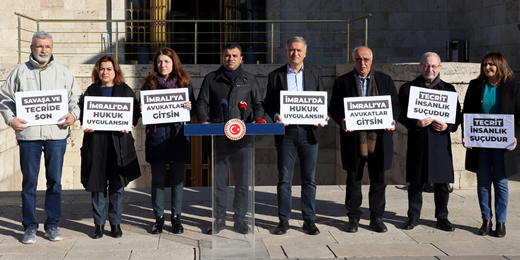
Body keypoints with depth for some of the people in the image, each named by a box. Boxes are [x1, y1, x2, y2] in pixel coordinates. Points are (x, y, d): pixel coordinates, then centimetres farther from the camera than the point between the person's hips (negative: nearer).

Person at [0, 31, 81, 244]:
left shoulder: (63, 72, 11)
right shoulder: (20, 72, 8)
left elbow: (76, 97, 14)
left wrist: (73, 115, -4)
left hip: (56, 133, 1)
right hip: (28, 134, -1)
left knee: (54, 180, 5)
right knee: (29, 181, 3)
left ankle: (52, 225, 16)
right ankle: (30, 227, 12)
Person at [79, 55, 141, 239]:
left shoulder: (125, 90, 10)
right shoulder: (91, 91, 12)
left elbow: (135, 112, 5)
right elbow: (82, 112, 9)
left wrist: (129, 125, -14)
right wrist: (85, 125, -11)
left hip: (119, 143, -1)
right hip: (96, 143, 1)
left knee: (118, 185, 2)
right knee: (97, 184, 3)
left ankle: (115, 223, 13)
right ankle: (99, 224, 14)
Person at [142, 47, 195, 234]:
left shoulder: (184, 84, 7)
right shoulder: (149, 84, 6)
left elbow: (193, 109, 9)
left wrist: (189, 107, -12)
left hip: (178, 136, 0)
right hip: (156, 136, 0)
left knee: (177, 179, 5)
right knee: (158, 179, 4)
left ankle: (176, 217, 15)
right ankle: (159, 217, 14)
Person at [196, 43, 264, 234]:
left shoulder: (250, 80, 14)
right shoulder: (211, 79, 12)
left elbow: (258, 104, 13)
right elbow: (202, 103, 7)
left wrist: (257, 120, -6)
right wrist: (204, 121, -10)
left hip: (242, 137, 0)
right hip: (218, 137, 0)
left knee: (242, 179, 3)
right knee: (219, 179, 3)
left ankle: (240, 218, 13)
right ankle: (219, 219, 13)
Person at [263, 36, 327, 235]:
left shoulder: (315, 73, 10)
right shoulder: (275, 76, 7)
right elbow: (268, 103, 7)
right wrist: (276, 116, -12)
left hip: (309, 131, 1)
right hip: (286, 132, -1)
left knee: (309, 178, 5)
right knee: (284, 178, 3)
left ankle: (309, 220, 14)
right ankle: (284, 220, 13)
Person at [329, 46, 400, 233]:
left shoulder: (385, 80, 11)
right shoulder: (342, 82, 6)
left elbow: (395, 105, 11)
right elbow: (334, 107, 4)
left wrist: (392, 120, -9)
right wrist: (342, 121, -16)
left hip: (379, 138, 1)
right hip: (353, 139, -1)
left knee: (378, 180, 7)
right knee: (353, 180, 6)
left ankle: (377, 217, 19)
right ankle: (353, 218, 18)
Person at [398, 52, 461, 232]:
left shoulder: (448, 89, 11)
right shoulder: (408, 88, 6)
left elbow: (457, 115, 10)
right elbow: (401, 115, 2)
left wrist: (448, 126, -9)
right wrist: (416, 123, -16)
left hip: (441, 141, 1)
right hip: (417, 141, -1)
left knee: (442, 182, 5)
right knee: (415, 182, 5)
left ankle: (442, 217, 18)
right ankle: (413, 216, 18)